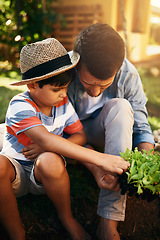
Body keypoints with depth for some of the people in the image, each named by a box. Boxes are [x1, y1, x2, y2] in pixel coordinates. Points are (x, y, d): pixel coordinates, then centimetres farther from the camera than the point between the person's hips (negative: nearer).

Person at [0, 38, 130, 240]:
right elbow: (46, 139, -38)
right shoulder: (20, 107, -23)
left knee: (50, 161, -35)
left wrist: (46, 149, -22)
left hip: (43, 176, 2)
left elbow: (80, 135, -1)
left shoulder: (63, 103, -5)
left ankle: (66, 218, -6)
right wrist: (100, 158, -45)